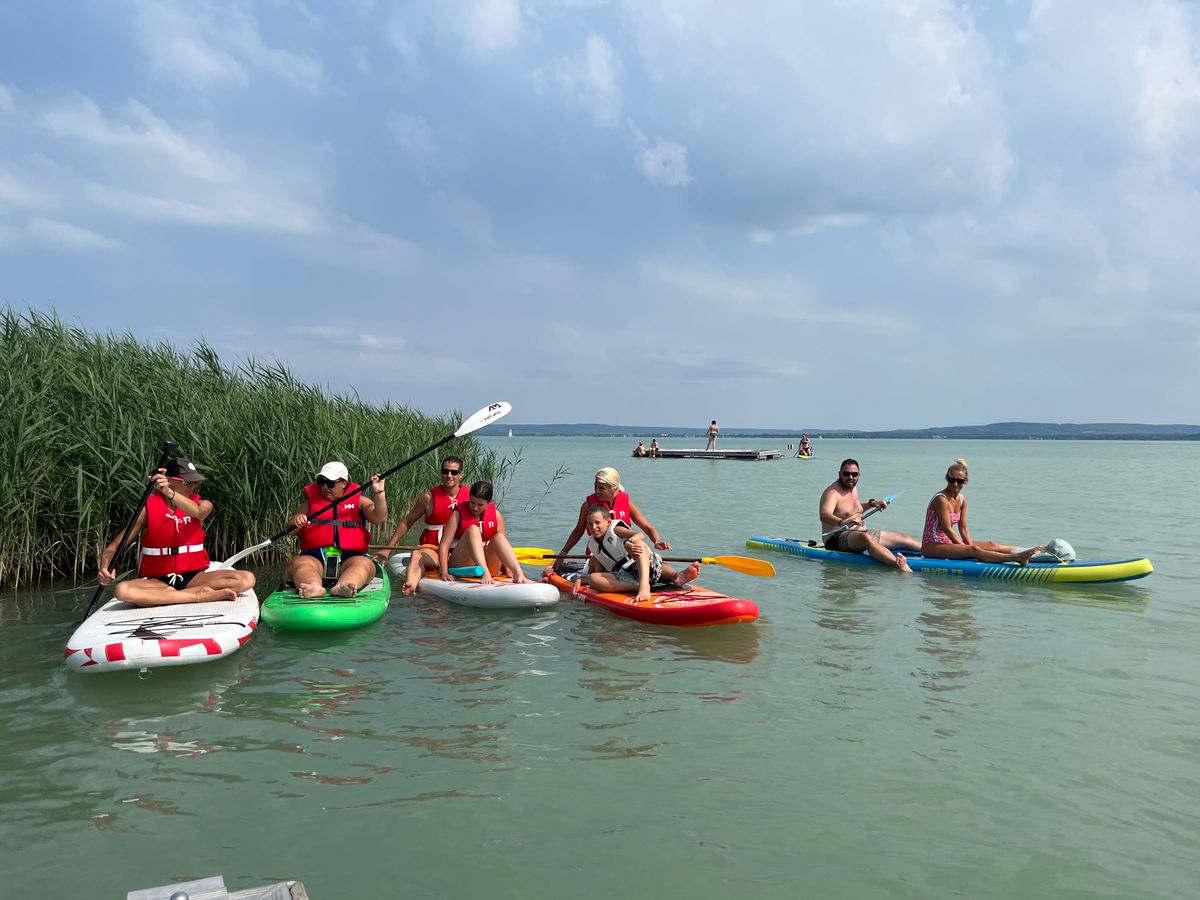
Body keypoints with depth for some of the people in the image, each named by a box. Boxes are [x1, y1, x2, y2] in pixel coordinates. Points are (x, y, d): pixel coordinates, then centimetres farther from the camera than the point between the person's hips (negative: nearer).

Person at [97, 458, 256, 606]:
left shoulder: (202, 504, 3)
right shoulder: (148, 507, 0)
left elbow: (197, 511, -24)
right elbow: (113, 547, -2)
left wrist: (170, 493, -42)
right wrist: (106, 567, -25)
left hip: (193, 578, 1)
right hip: (156, 581, -1)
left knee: (247, 578, -24)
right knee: (121, 590, -34)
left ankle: (168, 595, -24)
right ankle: (200, 596, -28)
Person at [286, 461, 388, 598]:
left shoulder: (359, 500, 14)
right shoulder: (311, 501, 19)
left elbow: (380, 519, -1)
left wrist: (379, 494, -16)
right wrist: (295, 522, -10)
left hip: (351, 556, -1)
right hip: (314, 557, 1)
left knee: (364, 564, -33)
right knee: (299, 564, -30)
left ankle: (342, 586, -63)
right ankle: (314, 586, -61)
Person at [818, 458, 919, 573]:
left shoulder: (853, 489, 13)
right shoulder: (832, 492, -15)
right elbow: (824, 515, -35)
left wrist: (872, 503, 20)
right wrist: (842, 522, -53)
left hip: (862, 533, 10)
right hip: (838, 537, -10)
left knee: (902, 537, 10)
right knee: (864, 537, -41)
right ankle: (899, 565, -62)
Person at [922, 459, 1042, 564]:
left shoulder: (962, 499, 6)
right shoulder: (941, 499, -19)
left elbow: (963, 529, 6)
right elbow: (947, 530, -20)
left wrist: (970, 546, -9)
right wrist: (967, 549, -18)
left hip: (948, 543, 9)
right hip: (932, 546, -9)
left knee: (991, 545, 3)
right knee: (973, 550, -27)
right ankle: (1017, 558, -38)